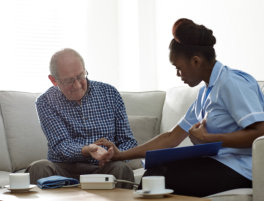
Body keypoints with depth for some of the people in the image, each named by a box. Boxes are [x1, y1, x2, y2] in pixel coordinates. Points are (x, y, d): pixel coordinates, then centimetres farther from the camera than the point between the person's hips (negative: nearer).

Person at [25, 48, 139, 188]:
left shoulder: (109, 93, 8)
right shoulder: (46, 102, 2)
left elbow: (127, 141, 10)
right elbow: (60, 146, -9)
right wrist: (87, 150, -30)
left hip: (102, 168, 1)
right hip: (64, 169, -1)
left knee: (121, 169, -33)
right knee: (39, 168, -32)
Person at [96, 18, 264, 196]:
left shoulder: (232, 83, -11)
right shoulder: (206, 92, 19)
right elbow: (172, 138, 19)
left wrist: (206, 138, -16)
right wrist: (120, 155, 14)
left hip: (239, 169, -8)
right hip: (218, 163, 8)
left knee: (157, 175, -19)